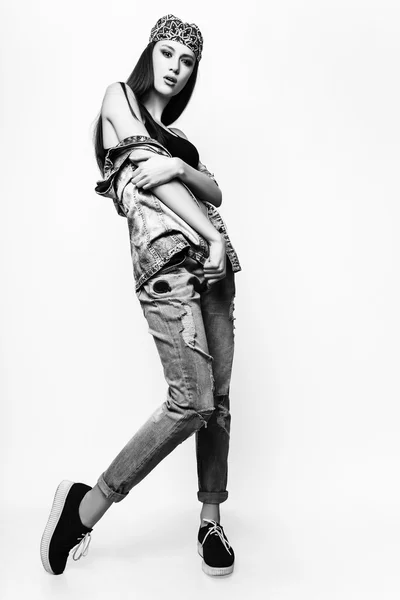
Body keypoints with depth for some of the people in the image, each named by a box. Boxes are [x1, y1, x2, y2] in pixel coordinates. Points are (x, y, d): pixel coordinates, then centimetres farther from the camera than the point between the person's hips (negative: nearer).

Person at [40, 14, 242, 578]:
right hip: (166, 260, -7)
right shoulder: (119, 97, 11)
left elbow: (214, 191, 15)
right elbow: (147, 172, -3)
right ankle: (89, 504, -1)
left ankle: (211, 520, 16)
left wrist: (178, 167, -7)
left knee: (218, 399, 3)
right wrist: (213, 234, -6)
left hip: (212, 260, 7)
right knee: (192, 401, -16)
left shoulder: (172, 130, 28)